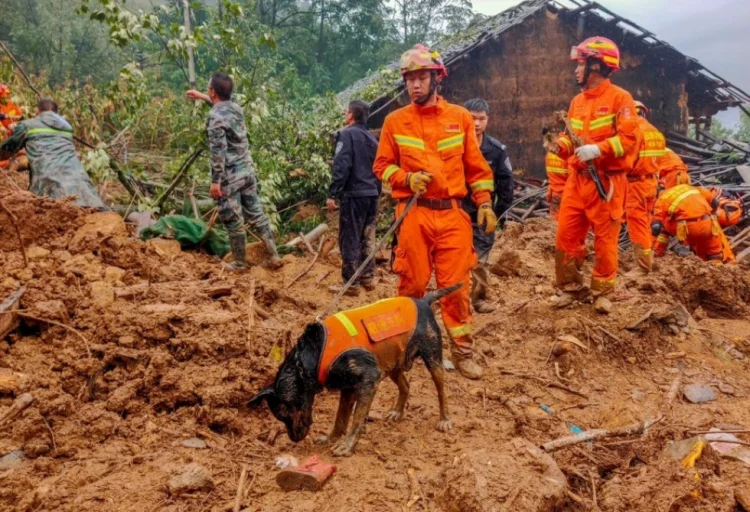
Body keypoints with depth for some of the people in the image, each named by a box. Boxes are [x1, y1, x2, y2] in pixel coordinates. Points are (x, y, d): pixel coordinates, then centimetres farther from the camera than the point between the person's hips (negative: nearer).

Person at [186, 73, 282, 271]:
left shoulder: (215, 117, -17)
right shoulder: (236, 108, 7)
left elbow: (218, 152, -21)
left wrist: (215, 180, -17)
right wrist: (203, 98, 42)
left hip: (230, 176, -7)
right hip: (247, 170, 8)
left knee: (234, 221, 5)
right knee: (256, 214, 13)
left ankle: (240, 263, 16)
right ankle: (274, 256, 15)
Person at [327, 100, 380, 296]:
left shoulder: (347, 134, -9)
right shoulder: (372, 139, 14)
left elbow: (341, 167, -18)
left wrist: (332, 194, -16)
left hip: (353, 194, -7)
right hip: (372, 195, 7)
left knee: (350, 240, -1)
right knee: (368, 239, 15)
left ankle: (351, 283, 1)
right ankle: (368, 278, 22)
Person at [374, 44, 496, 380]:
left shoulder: (460, 117, 7)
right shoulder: (395, 121, 4)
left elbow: (476, 166, 10)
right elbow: (382, 165, 9)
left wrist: (485, 204, 2)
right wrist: (406, 179, -9)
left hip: (452, 213, 1)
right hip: (413, 213, 0)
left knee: (456, 285, 0)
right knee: (412, 284, 4)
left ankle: (462, 351, 11)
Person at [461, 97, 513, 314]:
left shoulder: (497, 150, -3)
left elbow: (506, 184, 2)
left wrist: (497, 213, 0)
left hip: (483, 216, 2)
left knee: (481, 260, 9)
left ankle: (479, 298, 22)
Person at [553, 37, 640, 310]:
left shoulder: (619, 97, -6)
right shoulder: (577, 101, 16)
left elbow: (629, 138, -14)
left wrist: (598, 149, -25)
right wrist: (561, 143, 0)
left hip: (606, 182, -7)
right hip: (577, 180, 7)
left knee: (605, 239, 1)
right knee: (566, 236, 5)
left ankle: (603, 292, 14)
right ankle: (571, 287, 18)